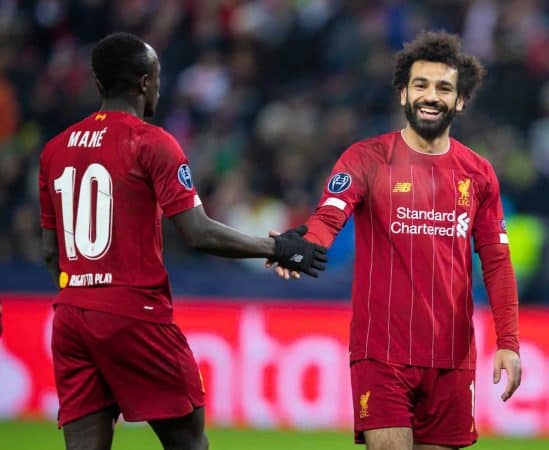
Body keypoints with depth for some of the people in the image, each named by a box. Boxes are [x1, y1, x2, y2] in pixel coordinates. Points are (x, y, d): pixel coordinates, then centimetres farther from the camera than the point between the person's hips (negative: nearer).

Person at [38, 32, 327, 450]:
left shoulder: (55, 149, 11)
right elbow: (200, 235, -13)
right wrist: (276, 248, -2)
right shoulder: (152, 143, -7)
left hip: (70, 317, 5)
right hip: (135, 314, -5)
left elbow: (51, 252, 15)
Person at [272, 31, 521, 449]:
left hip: (452, 358, 4)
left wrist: (508, 343, 1)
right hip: (382, 352, -3)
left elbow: (496, 261, 11)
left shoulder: (478, 173, 9)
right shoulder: (367, 158, -1)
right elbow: (328, 218, -16)